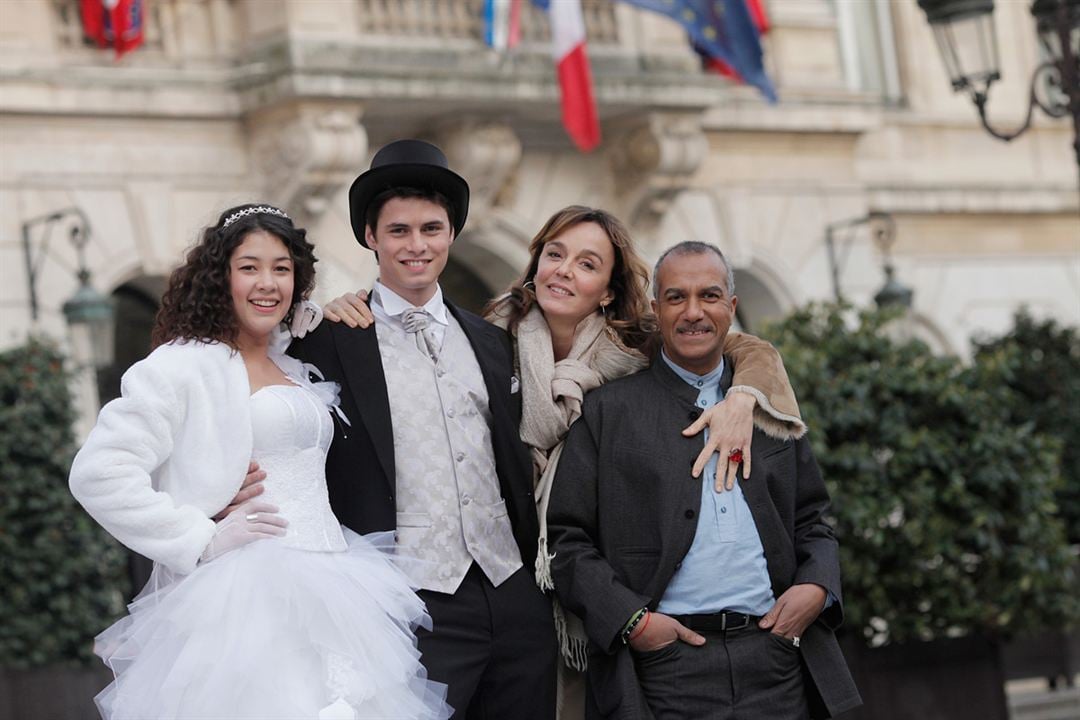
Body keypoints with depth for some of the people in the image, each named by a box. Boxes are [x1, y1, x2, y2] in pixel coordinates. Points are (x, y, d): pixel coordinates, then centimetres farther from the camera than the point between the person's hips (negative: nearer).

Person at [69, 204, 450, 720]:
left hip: (327, 595, 7)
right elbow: (97, 473, -14)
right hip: (245, 606, -7)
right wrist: (203, 539, -14)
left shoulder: (296, 373, 19)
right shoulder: (182, 364, -5)